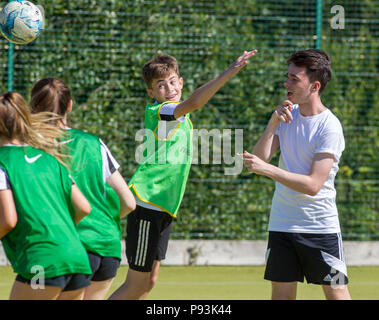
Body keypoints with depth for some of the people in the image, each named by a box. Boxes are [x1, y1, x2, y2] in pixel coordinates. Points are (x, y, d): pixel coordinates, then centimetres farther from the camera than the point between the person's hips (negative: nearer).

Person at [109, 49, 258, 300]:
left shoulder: (181, 116, 13)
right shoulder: (156, 112, -15)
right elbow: (194, 102, -33)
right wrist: (231, 71, -40)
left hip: (164, 209, 9)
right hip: (146, 204, -9)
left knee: (149, 281, 11)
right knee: (137, 285, -6)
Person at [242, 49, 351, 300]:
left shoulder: (329, 127, -14)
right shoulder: (288, 113, 6)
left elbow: (313, 185, -21)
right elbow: (259, 158, -2)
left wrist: (267, 169, -26)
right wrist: (273, 124, -14)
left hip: (321, 225, -5)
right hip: (281, 222, 6)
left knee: (336, 293, -4)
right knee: (281, 293, 4)